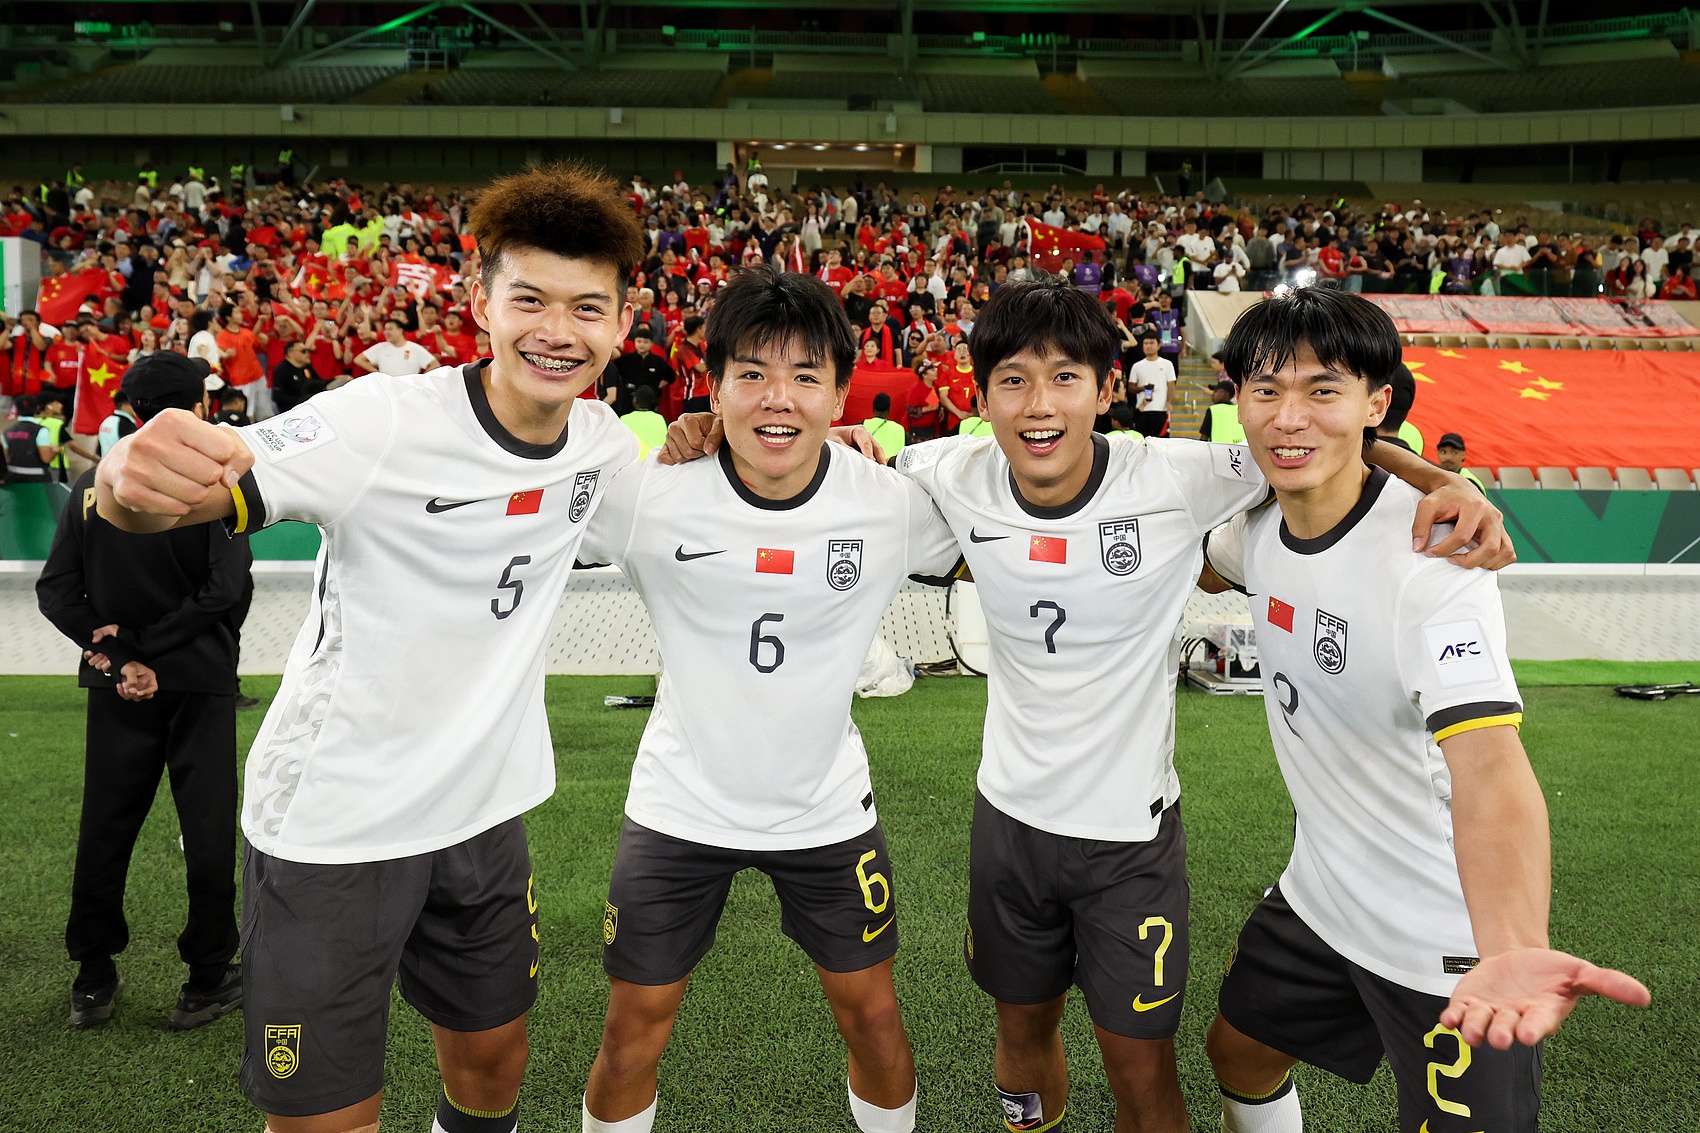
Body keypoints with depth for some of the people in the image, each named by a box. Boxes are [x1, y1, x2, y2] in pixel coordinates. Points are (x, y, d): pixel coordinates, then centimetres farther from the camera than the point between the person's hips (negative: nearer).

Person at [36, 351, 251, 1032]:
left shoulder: (91, 485, -1)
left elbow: (56, 590, -5)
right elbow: (224, 590, -20)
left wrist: (115, 651, -9)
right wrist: (148, 647, -13)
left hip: (118, 690, 4)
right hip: (198, 683, -3)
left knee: (104, 830, 13)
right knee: (207, 832, 6)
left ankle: (92, 981, 24)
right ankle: (207, 981, 15)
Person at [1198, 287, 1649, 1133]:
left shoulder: (1429, 552, -28)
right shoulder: (1262, 523, -6)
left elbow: (1488, 762, -41)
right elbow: (1204, 568, 20)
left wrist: (1513, 950, -57)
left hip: (1447, 943, -7)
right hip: (1318, 898, 7)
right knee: (1239, 1056, 22)